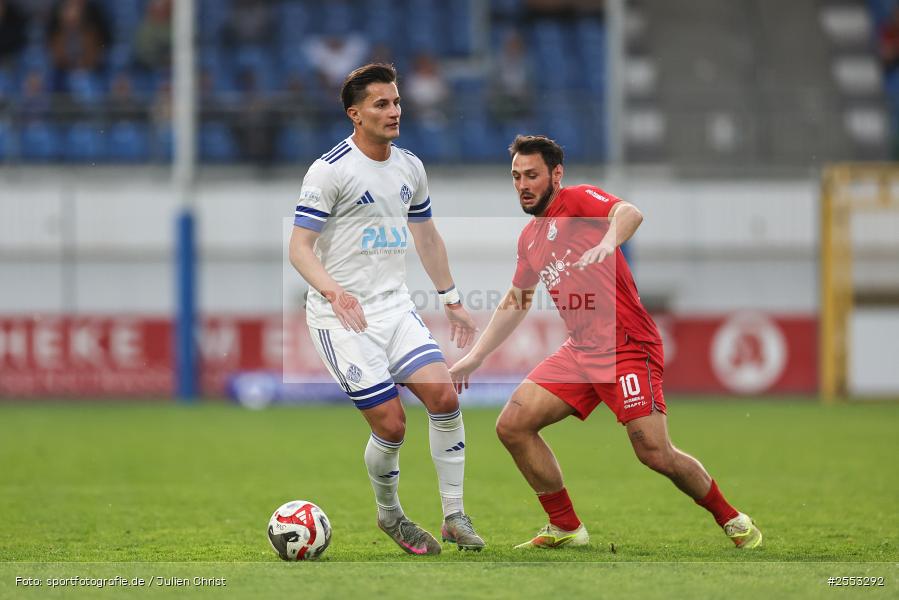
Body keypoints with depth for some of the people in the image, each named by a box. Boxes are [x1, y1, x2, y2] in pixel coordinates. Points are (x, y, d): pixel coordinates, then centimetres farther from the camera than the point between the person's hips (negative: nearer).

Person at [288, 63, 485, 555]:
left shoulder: (410, 167, 10)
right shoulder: (330, 169, -11)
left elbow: (426, 237, 24)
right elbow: (299, 246, -14)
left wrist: (451, 299, 25)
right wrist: (334, 293, -29)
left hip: (395, 307, 6)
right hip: (341, 318, -6)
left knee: (443, 394, -14)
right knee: (391, 426, -11)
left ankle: (454, 514, -4)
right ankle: (389, 514, 15)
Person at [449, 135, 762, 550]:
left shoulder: (579, 201, -5)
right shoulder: (529, 238, 18)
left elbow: (630, 213, -26)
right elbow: (514, 304, 31)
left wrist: (607, 242, -48)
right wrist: (473, 358, 29)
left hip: (627, 344, -8)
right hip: (581, 351, 8)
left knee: (655, 453, -16)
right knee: (512, 425, -5)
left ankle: (731, 519, 8)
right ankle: (566, 527, 6)